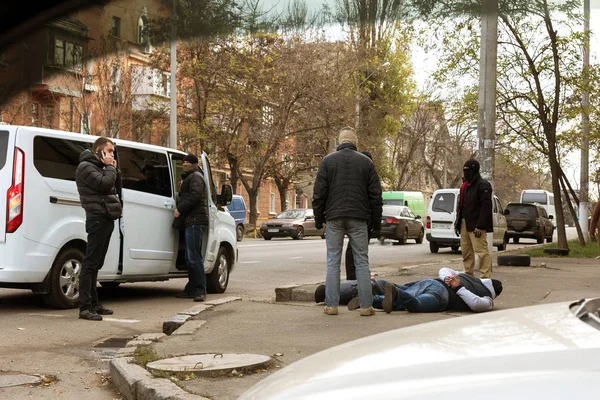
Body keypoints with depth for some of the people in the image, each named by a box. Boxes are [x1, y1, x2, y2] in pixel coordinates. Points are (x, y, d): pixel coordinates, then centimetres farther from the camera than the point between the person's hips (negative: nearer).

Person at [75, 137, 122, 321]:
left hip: (106, 219, 10)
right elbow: (104, 184, -21)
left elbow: (114, 185, 21)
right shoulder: (85, 167, -8)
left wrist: (114, 169, 7)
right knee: (90, 264, -11)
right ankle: (85, 308, -13)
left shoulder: (100, 167, 21)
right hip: (98, 219, -10)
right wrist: (110, 167, -7)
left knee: (96, 264, 13)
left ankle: (93, 303, 19)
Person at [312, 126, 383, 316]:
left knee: (333, 261, 5)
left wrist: (319, 218, 9)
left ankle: (331, 305, 3)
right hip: (358, 218, 0)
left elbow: (319, 193, 1)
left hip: (334, 217, 0)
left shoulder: (327, 161, 3)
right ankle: (366, 305, 2)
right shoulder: (366, 162, 5)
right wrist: (376, 221, 11)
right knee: (362, 261, 4)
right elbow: (375, 195, 5)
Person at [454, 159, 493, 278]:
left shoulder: (483, 185, -10)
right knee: (466, 251, 12)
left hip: (475, 225, -9)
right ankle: (468, 274, 20)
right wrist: (457, 223, 19)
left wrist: (480, 226, -22)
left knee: (481, 251, -10)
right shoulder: (465, 185, 20)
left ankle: (485, 277, -10)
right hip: (464, 224, 9)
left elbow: (486, 207, -17)